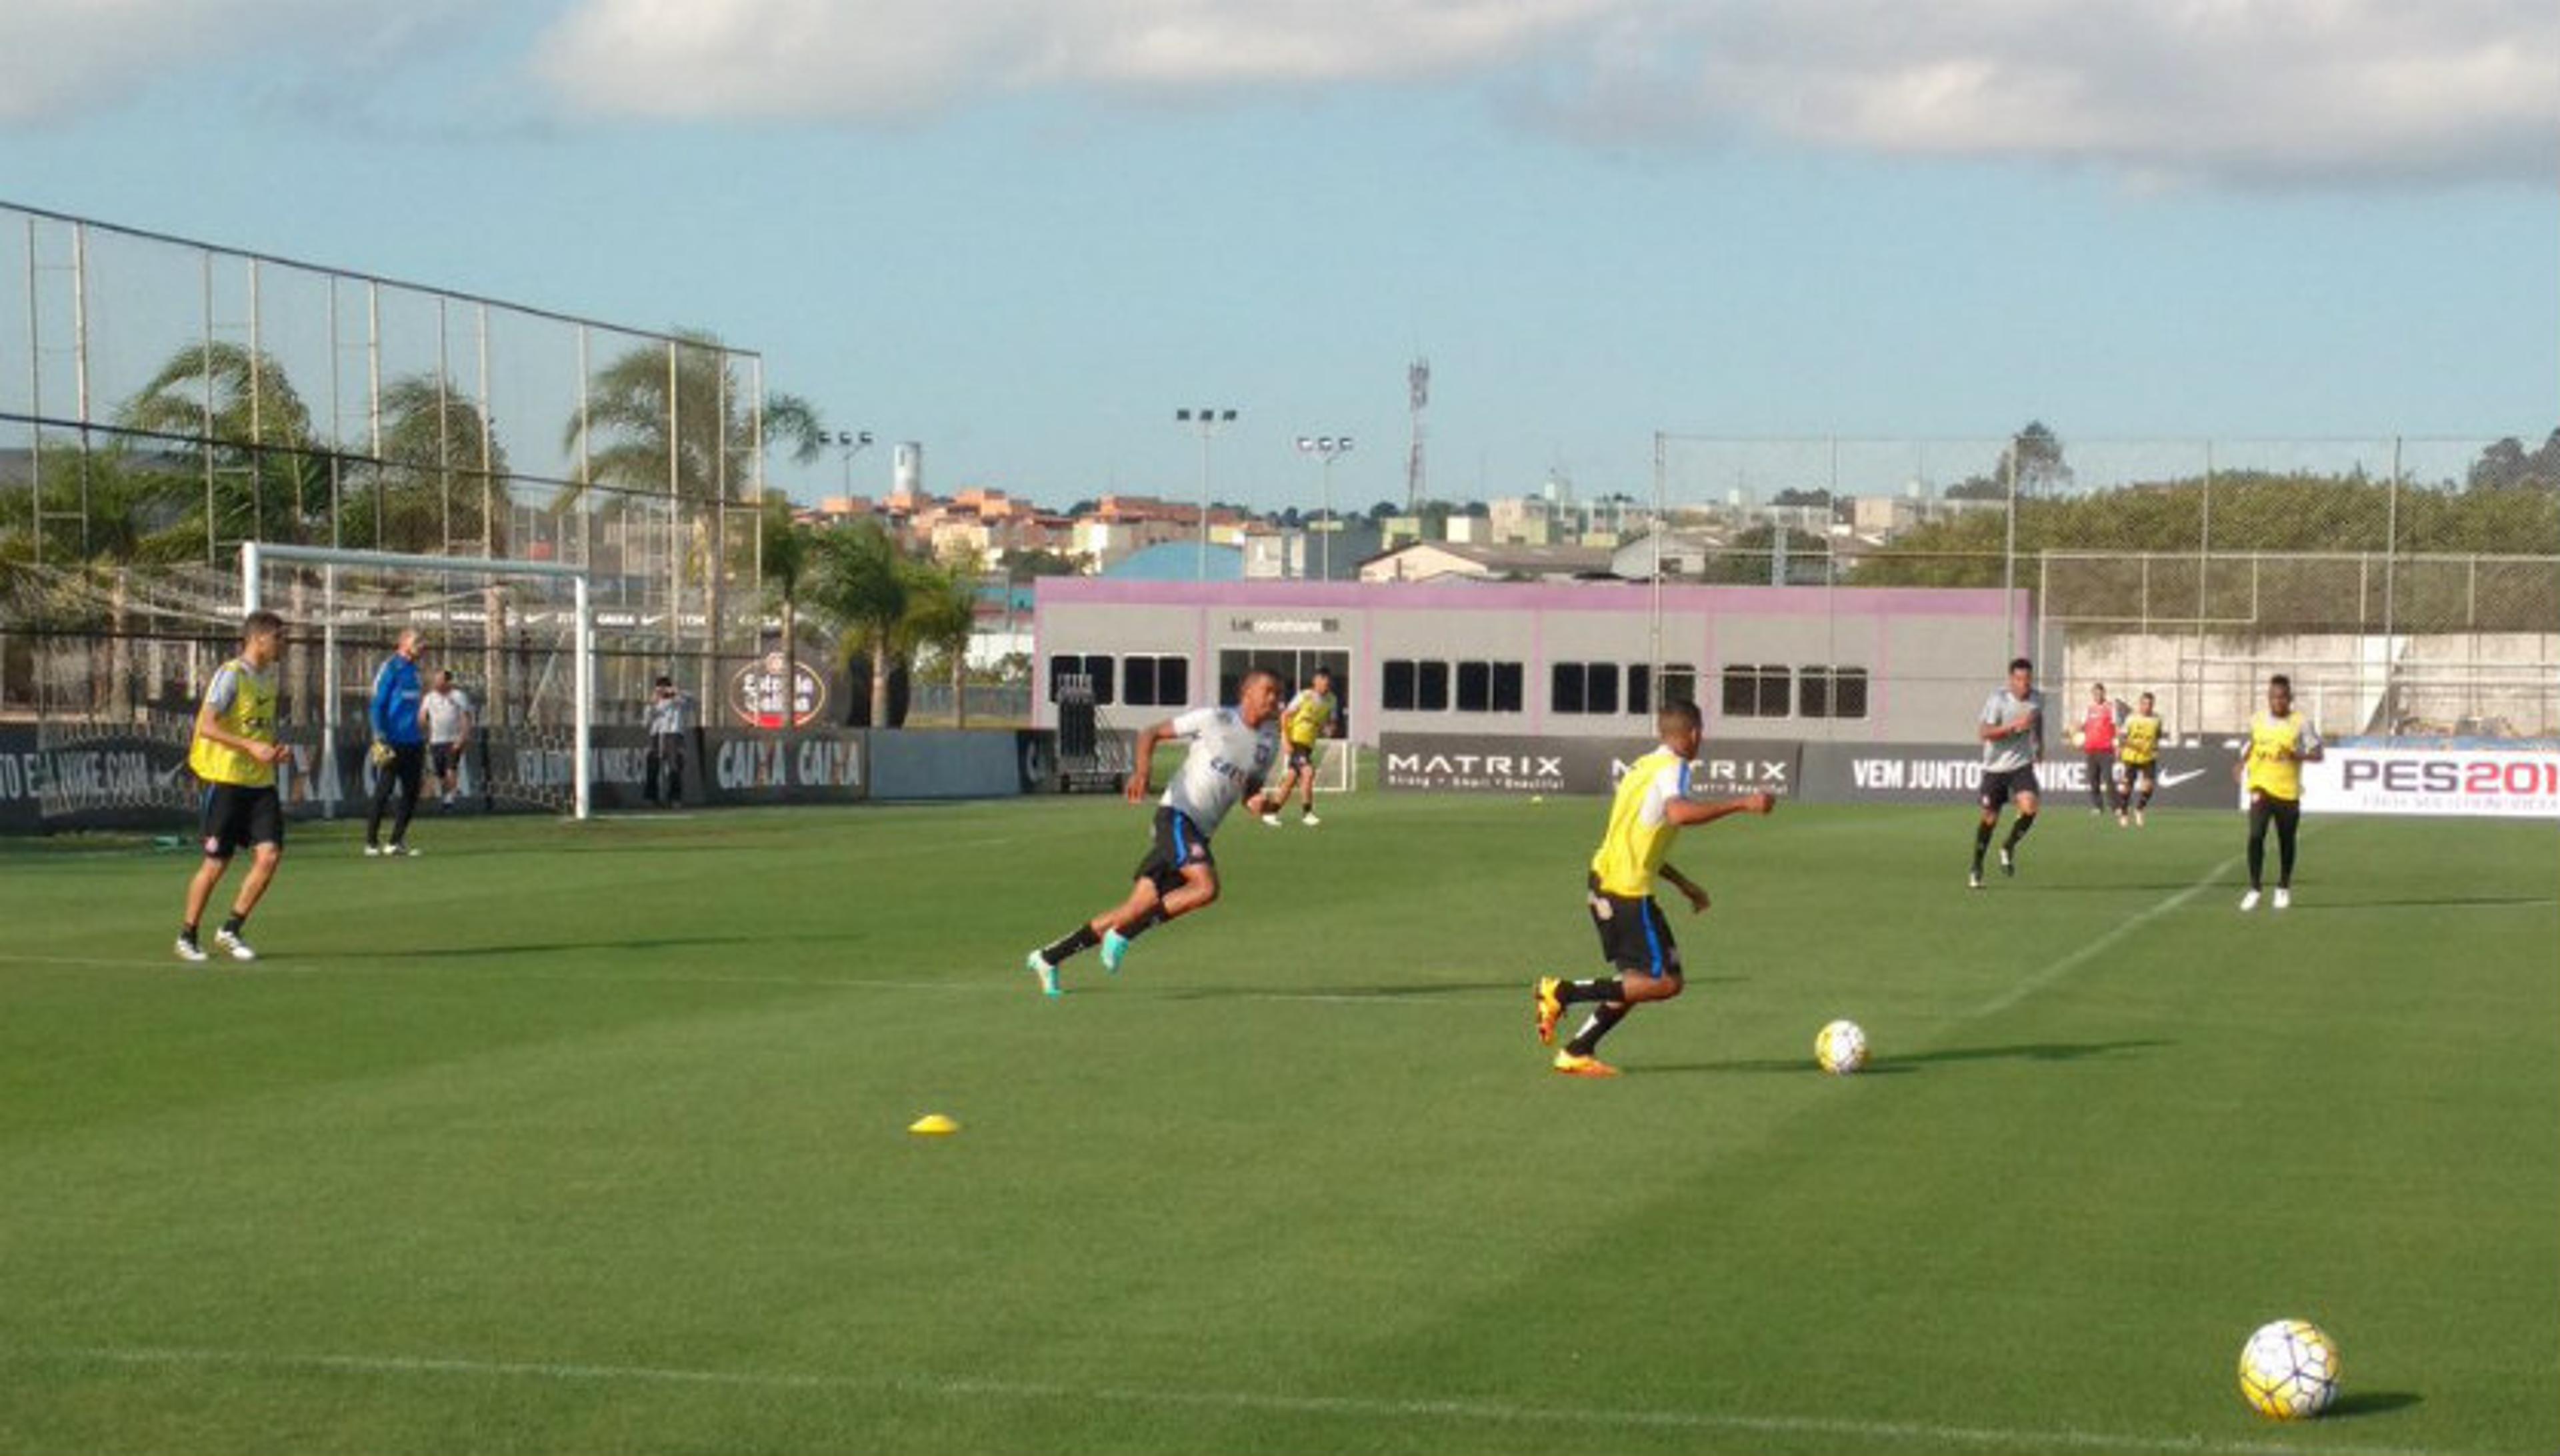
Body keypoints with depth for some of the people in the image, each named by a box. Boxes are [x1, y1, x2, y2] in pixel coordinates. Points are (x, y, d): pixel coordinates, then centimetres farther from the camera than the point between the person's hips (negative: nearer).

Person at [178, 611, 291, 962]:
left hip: (261, 782, 6)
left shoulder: (269, 676, 13)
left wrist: (274, 750, 6)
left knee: (269, 855, -8)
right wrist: (251, 747, -28)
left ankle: (231, 931, 5)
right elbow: (208, 726, -20)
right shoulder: (231, 675, -11)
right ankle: (187, 937, 16)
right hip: (227, 778, -6)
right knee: (216, 863, -1)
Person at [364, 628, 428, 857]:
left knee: (412, 793, 6)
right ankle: (371, 842, 4)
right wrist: (381, 739, -17)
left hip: (413, 742, 8)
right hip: (393, 743, -8)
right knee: (383, 792, -3)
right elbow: (377, 705, -11)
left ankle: (397, 841, 13)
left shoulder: (414, 670, 15)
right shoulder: (391, 667, -8)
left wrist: (422, 738, 21)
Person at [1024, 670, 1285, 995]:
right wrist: (1143, 769, -15)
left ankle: (1050, 957, 10)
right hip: (1177, 813, -6)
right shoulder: (1215, 719, -3)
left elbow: (1251, 796, 23)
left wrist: (1263, 804, -1)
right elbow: (1152, 733, 3)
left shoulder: (1269, 743, 14)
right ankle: (1122, 934, -16)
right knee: (1206, 887, -27)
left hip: (1200, 833, 7)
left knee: (1143, 906, 1)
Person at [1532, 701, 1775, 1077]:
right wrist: (1743, 804, -29)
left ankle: (1577, 1052, 13)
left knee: (1638, 980, 17)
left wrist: (1684, 884, 30)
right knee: (1666, 982, -7)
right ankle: (1563, 992, -10)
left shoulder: (1644, 766, 19)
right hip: (1628, 891, -10)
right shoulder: (1672, 768, -10)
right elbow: (1679, 813, -33)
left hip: (1604, 881, 10)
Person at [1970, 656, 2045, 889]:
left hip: (2022, 765, 3)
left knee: (2029, 809, -21)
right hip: (1995, 767, -3)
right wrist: (2014, 726, -33)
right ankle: (1977, 868, 22)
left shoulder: (2037, 699, -2)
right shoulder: (1998, 701, -17)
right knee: (1990, 819, 4)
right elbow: (1985, 733, -24)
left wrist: (2040, 744, 24)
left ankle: (2008, 848, 6)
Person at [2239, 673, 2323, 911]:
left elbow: (2317, 754, -5)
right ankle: (2255, 889, -8)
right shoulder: (2257, 719, 3)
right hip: (2261, 787, 1)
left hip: (2288, 791, -1)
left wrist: (2297, 756, -23)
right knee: (2256, 836, -15)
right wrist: (2243, 762, 8)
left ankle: (2284, 889, 31)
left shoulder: (2301, 723, -7)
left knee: (2286, 842, 11)